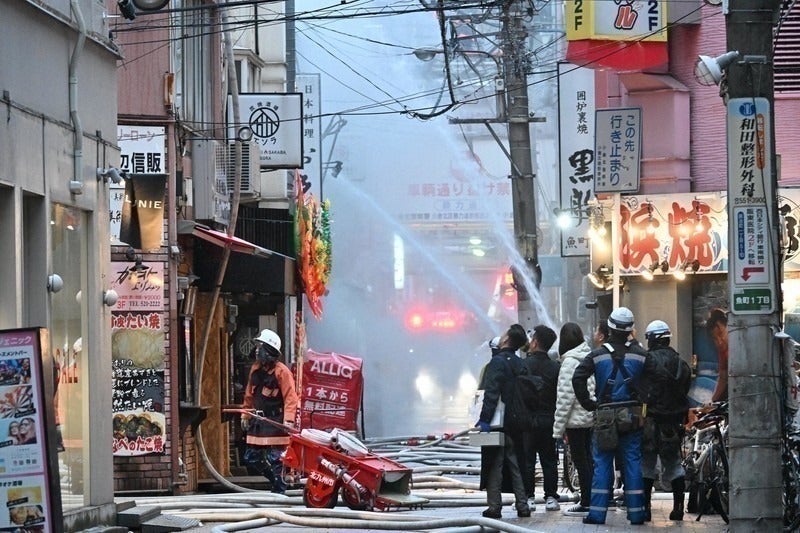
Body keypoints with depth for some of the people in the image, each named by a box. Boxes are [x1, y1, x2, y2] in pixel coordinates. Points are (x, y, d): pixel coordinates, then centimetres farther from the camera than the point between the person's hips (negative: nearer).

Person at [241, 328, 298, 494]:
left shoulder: (281, 371, -12)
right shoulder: (255, 369, 11)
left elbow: (290, 397, -16)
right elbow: (249, 395, 21)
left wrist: (288, 420, -24)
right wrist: (246, 416, 21)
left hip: (276, 423, -8)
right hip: (258, 421, 8)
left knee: (275, 460, -9)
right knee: (251, 458, 8)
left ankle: (279, 490, 1)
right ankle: (277, 481, 24)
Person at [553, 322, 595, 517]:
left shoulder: (569, 362, -14)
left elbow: (565, 396, -16)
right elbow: (594, 389, 12)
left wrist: (558, 427, -11)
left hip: (575, 419, -8)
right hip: (590, 418, 8)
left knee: (580, 461, -4)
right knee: (586, 459, 13)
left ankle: (585, 504, -2)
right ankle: (588, 501, 17)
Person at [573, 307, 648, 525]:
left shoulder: (597, 355, -2)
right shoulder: (641, 355, 1)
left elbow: (578, 378, -11)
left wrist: (588, 403, -3)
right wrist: (643, 402, 7)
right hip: (632, 415, 1)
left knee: (602, 464, 2)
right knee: (633, 462, 4)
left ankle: (597, 513, -1)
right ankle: (636, 513, 4)